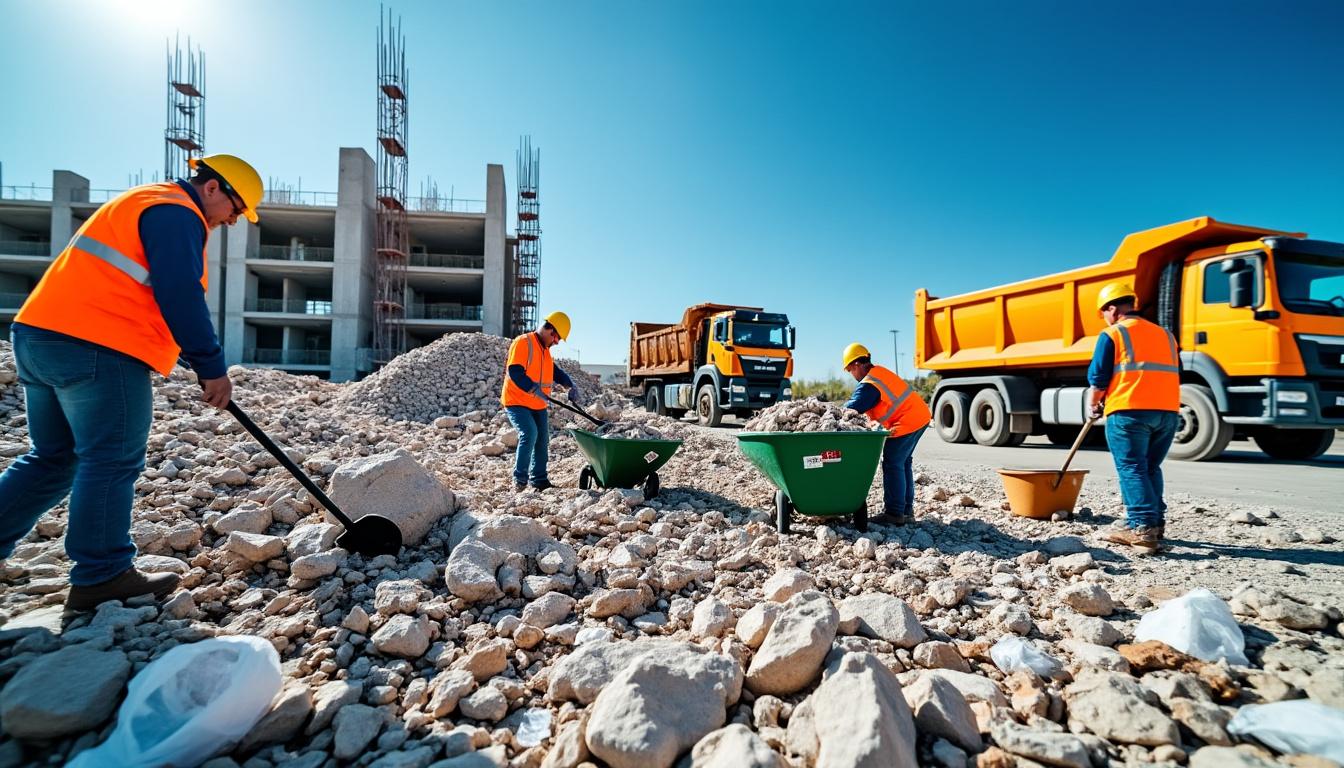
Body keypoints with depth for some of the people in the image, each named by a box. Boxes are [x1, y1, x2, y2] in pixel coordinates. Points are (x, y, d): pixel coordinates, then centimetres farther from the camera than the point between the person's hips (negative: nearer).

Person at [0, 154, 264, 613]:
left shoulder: (142, 203, 26)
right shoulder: (177, 212, -7)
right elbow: (180, 298, -18)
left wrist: (201, 364, 22)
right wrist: (212, 368, -13)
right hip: (97, 350, -11)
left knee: (53, 457, 18)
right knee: (112, 461, -5)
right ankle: (100, 577, 1)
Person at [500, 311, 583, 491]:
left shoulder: (544, 349, 15)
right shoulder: (523, 342, -16)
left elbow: (555, 371, 18)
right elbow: (515, 372, -24)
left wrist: (571, 387, 3)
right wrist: (534, 389, -30)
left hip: (538, 405, 9)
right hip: (516, 402, -9)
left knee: (542, 440, 9)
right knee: (529, 434, -24)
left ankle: (539, 479, 21)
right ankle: (519, 478, -12)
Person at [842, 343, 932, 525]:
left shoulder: (868, 386, -19)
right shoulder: (880, 371, 11)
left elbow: (852, 409, -20)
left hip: (906, 422, -10)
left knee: (892, 464, -5)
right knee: (903, 463, 17)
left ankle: (894, 513, -3)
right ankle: (906, 510, 24)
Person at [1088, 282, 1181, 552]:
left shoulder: (1112, 334, 0)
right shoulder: (1165, 334, 21)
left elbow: (1098, 379, -2)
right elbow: (1174, 375, 23)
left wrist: (1093, 406, 13)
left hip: (1129, 412, -7)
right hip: (1168, 412, 7)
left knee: (1131, 470, -5)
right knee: (1150, 468, 17)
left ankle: (1142, 529, -11)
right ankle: (1155, 524, 19)